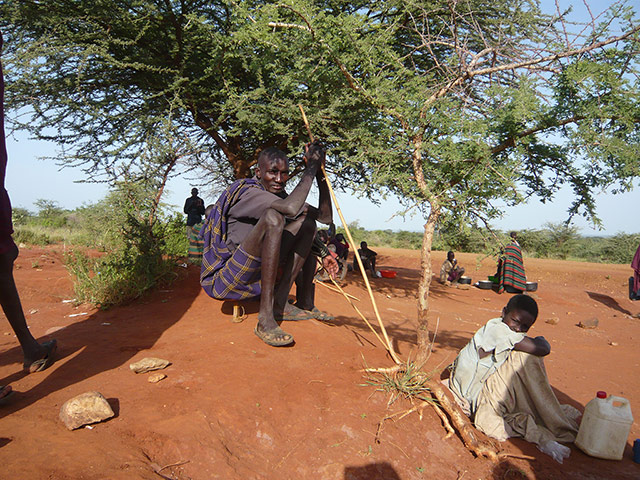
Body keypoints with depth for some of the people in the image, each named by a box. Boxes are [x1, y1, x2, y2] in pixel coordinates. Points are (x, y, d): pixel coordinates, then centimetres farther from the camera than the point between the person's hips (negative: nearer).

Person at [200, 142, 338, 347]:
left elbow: (325, 216, 7)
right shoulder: (248, 192, -17)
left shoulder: (280, 196, 8)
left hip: (253, 277, 8)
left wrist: (321, 186, -6)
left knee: (306, 222, 2)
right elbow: (292, 208, -36)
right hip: (222, 280, -8)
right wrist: (311, 167, -24)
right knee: (273, 217, -31)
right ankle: (266, 318, -31)